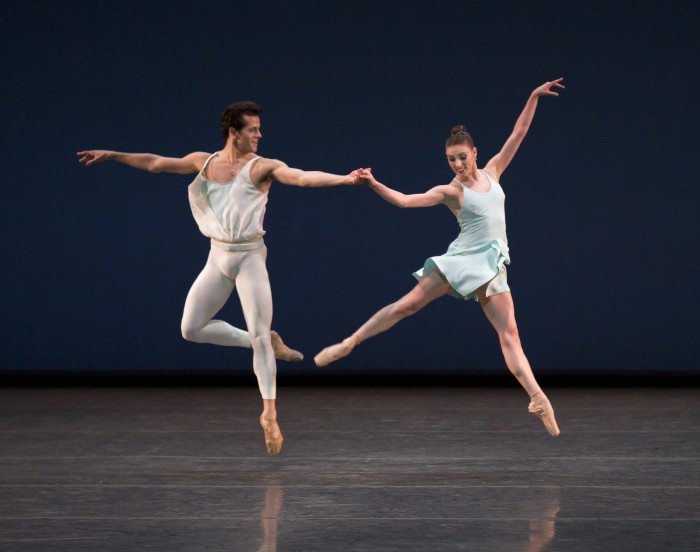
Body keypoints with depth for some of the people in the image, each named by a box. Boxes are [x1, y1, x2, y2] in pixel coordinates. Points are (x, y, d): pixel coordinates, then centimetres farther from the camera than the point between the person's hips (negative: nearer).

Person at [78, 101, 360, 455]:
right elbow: (155, 163, 16)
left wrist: (344, 179, -36)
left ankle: (269, 414, -4)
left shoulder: (262, 167, -7)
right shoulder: (204, 161, 6)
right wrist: (112, 155, 19)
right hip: (218, 257, 5)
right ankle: (263, 345, 17)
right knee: (192, 328, 3)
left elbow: (303, 177, -22)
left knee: (260, 335, -11)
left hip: (250, 257, -5)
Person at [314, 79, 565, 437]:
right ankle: (349, 344, -3)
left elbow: (518, 134, 11)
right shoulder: (450, 191, -2)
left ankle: (538, 399, -12)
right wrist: (374, 185, -23)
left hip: (491, 265, 3)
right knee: (408, 304, -9)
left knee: (509, 332, -4)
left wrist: (534, 97, 7)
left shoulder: (491, 172, 9)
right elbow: (405, 200, -11)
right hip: (461, 258, -3)